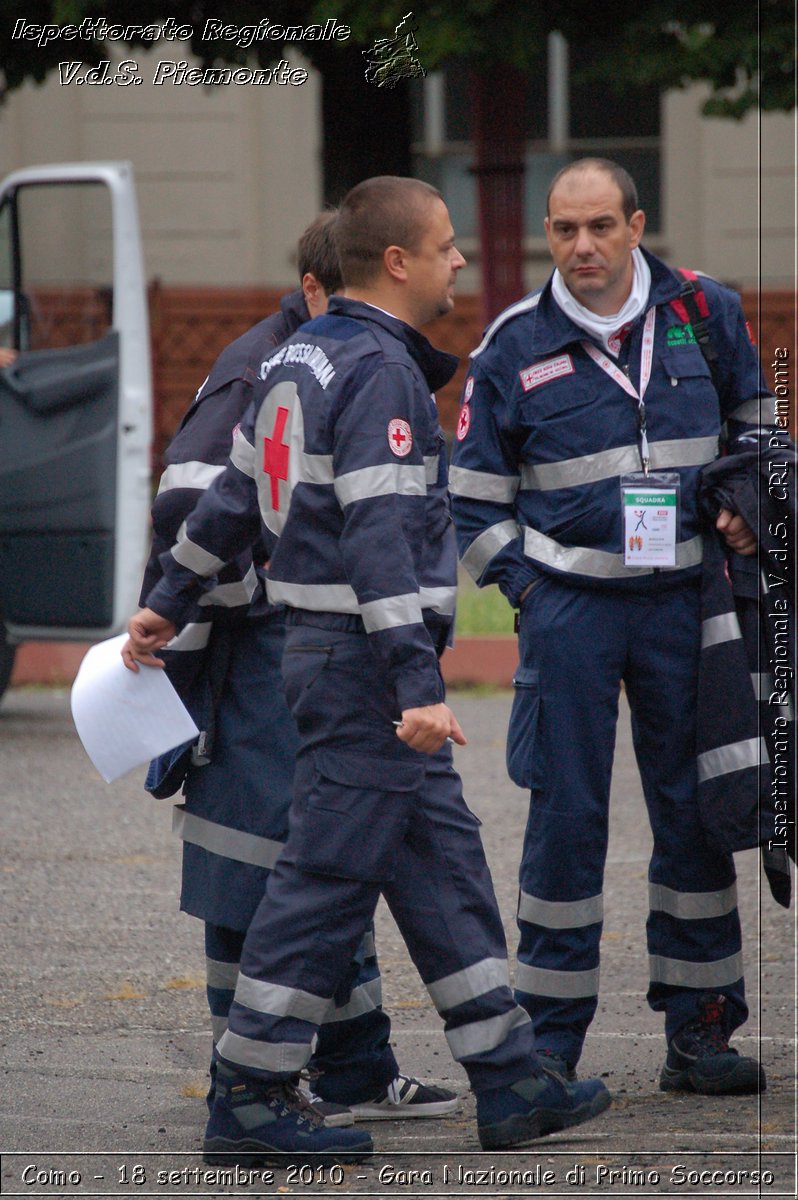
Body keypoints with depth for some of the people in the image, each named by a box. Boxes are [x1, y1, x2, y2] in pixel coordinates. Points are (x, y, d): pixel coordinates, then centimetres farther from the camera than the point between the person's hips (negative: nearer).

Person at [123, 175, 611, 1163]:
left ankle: (509, 1083, 15)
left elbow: (233, 494, 21)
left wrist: (168, 603, 30)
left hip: (324, 647, 10)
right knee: (325, 879, -5)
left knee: (443, 868, 11)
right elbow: (379, 539, -24)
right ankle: (247, 1101, 0)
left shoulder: (301, 356, 13)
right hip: (365, 662, -10)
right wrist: (416, 687, -27)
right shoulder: (381, 372, -17)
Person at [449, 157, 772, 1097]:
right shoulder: (514, 347, -1)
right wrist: (526, 586, -3)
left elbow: (756, 430, 18)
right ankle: (550, 1036, 5)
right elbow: (473, 492, 6)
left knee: (694, 809, 4)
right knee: (567, 814, -2)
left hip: (683, 597, 2)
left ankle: (698, 1028, 12)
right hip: (570, 604, -2)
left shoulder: (705, 314, 3)